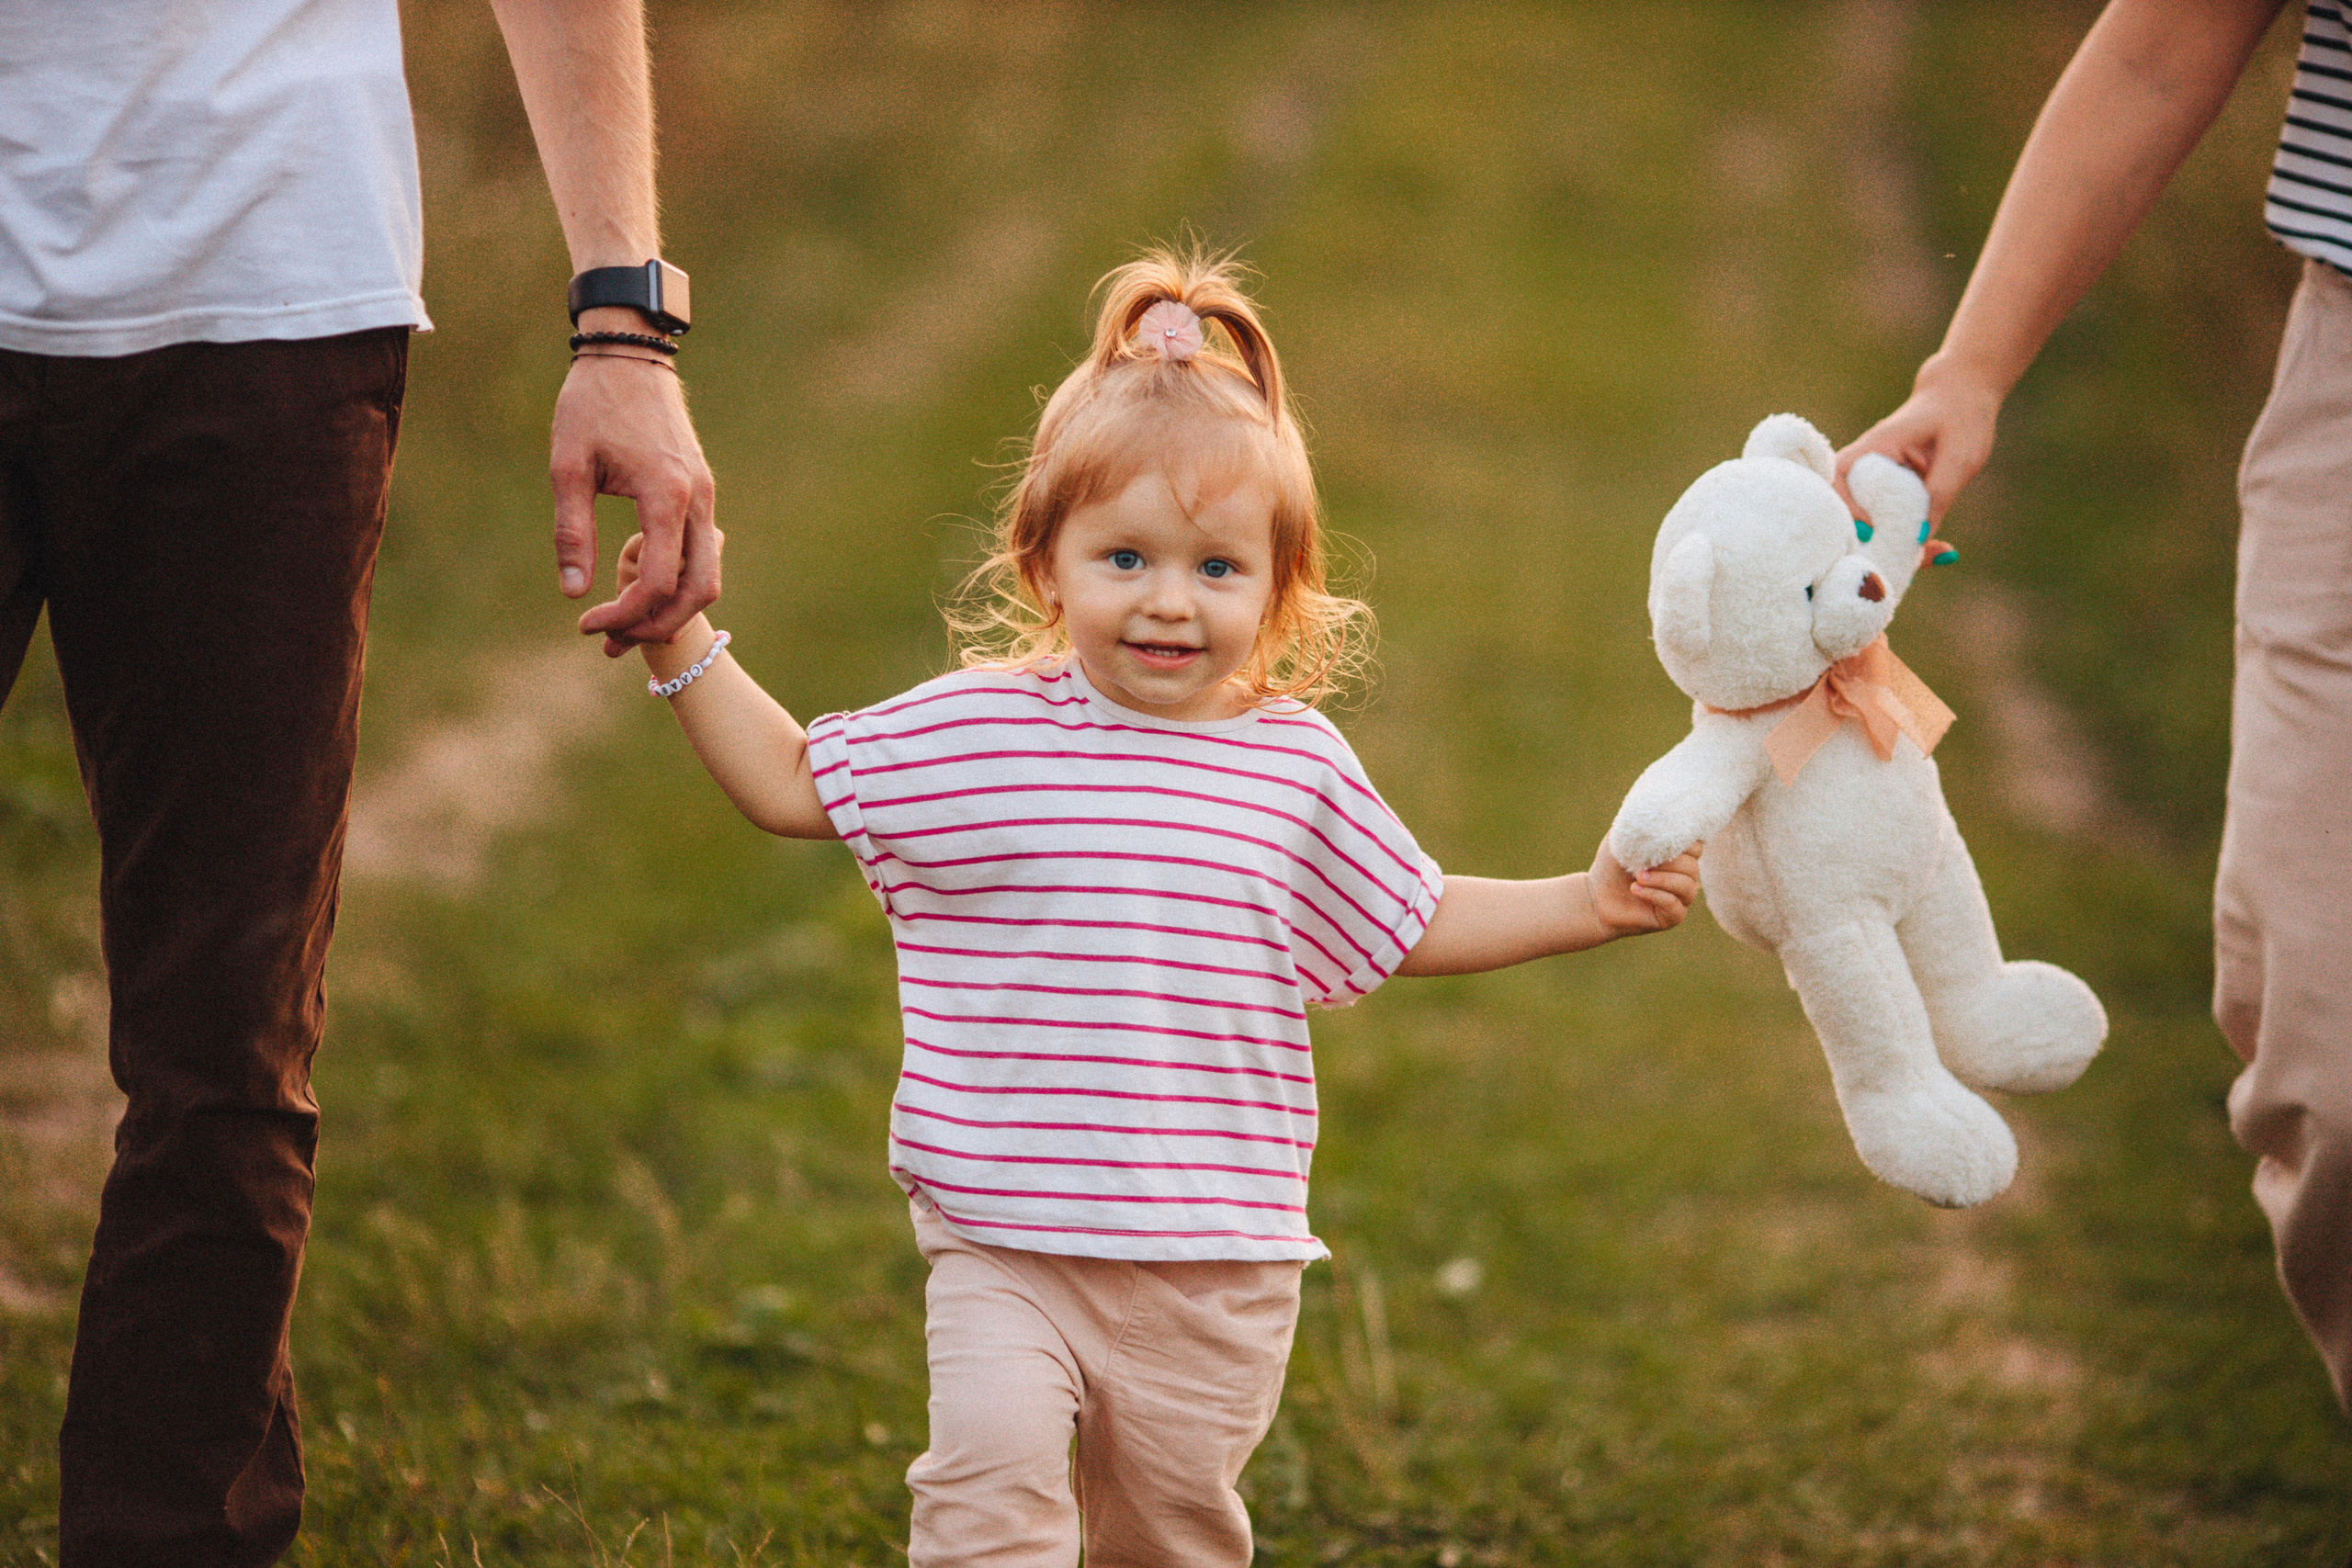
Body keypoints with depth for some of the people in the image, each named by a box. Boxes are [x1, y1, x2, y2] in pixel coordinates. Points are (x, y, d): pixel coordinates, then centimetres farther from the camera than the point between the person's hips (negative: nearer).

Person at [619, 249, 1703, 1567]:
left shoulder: (1297, 767, 3)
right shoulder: (974, 733, -3)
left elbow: (1411, 924, 17)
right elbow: (791, 783, 8)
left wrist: (1588, 904, 10)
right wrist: (686, 648, 0)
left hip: (1221, 1263, 2)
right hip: (1006, 1243, -2)